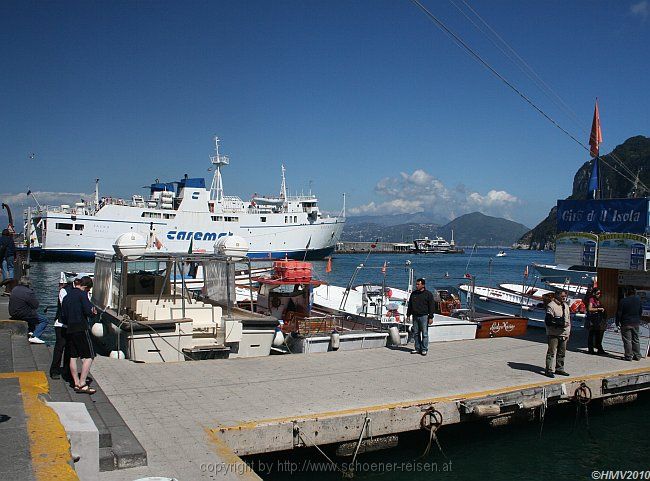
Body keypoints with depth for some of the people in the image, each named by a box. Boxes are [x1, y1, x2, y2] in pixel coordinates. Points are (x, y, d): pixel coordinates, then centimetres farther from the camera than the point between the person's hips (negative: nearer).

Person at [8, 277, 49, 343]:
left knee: (34, 315, 35)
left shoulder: (14, 290, 6)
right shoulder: (29, 292, -20)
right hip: (24, 315, -9)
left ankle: (31, 332, 27)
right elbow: (36, 306, -17)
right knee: (45, 320, -1)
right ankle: (34, 336, -15)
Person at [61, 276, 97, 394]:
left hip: (69, 330, 8)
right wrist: (93, 311, 4)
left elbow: (63, 317, 15)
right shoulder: (82, 294, -8)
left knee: (73, 357, 11)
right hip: (81, 329, -8)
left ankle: (76, 383, 15)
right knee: (88, 356, -4)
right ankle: (82, 384, -9)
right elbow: (88, 311, -16)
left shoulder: (66, 296, 14)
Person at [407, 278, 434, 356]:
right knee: (416, 333, 7)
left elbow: (431, 306, -3)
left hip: (424, 316, -5)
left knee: (424, 333, -3)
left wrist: (431, 317, -9)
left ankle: (424, 349, 3)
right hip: (415, 316, 5)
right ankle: (417, 349, 14)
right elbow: (410, 305, 19)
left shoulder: (428, 294, -1)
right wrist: (408, 315, 14)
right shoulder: (413, 294, 13)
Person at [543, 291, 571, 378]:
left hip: (564, 334, 7)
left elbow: (568, 319, 21)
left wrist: (568, 333, 18)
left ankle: (559, 369, 23)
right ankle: (549, 370, -4)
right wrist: (558, 323, -24)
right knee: (552, 352, -7)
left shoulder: (566, 306, 15)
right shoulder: (551, 305, -10)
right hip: (554, 334, -7)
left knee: (562, 353, 12)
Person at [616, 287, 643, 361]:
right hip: (636, 323, 5)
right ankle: (637, 356, 17)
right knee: (636, 340, 14)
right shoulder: (638, 299, 1)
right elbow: (641, 311, 12)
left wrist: (617, 322, -1)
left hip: (626, 323, -5)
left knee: (627, 341, 1)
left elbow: (619, 313, -11)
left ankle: (629, 356, 3)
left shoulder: (623, 301, -15)